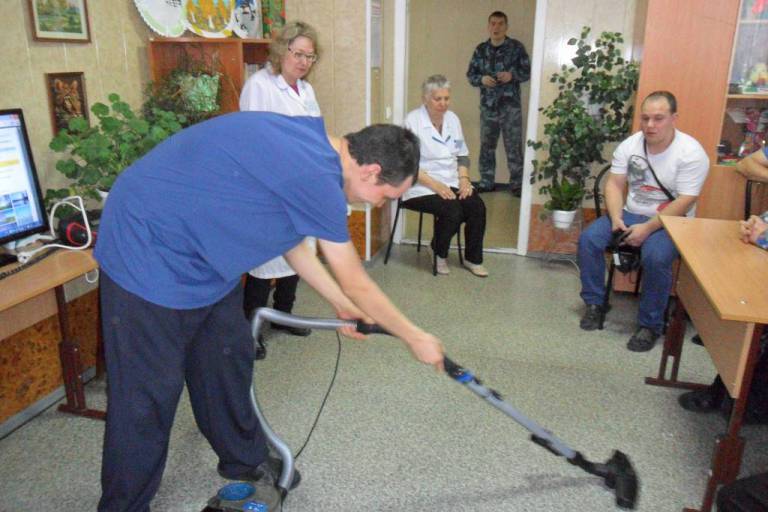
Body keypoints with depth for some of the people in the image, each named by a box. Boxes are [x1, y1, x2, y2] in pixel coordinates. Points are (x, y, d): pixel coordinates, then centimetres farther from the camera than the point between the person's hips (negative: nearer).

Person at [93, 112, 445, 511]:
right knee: (147, 398, 1)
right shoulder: (316, 176, -28)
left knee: (229, 360, 17)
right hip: (148, 253, -10)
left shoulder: (307, 141, 0)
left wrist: (342, 304, 17)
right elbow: (357, 285, -16)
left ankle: (245, 460, 37)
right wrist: (415, 338, -2)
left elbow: (291, 238, 12)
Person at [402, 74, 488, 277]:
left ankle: (473, 259, 2)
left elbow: (462, 154, 17)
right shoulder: (413, 121, -9)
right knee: (453, 210, -28)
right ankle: (439, 254, 1)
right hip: (421, 187, -6)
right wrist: (434, 184, -22)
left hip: (451, 183, 6)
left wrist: (464, 178, -2)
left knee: (477, 206, -18)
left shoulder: (453, 119, 12)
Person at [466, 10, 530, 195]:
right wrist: (482, 79, -12)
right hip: (488, 105, 3)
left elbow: (527, 72, 1)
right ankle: (486, 182, 20)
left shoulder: (517, 47, 0)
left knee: (513, 147, -1)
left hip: (510, 106, -3)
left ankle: (517, 184, 7)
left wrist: (512, 76, -18)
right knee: (486, 146, 8)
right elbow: (470, 74, 9)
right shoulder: (481, 49, 7)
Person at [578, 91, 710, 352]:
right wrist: (616, 218, -17)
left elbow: (685, 202, -18)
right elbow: (614, 184, 0)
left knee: (655, 257, -34)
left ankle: (650, 325, -13)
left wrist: (647, 228, -25)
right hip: (630, 214, 5)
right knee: (588, 239, -18)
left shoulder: (691, 153, -13)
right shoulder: (629, 145, 1)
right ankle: (595, 303, 1)